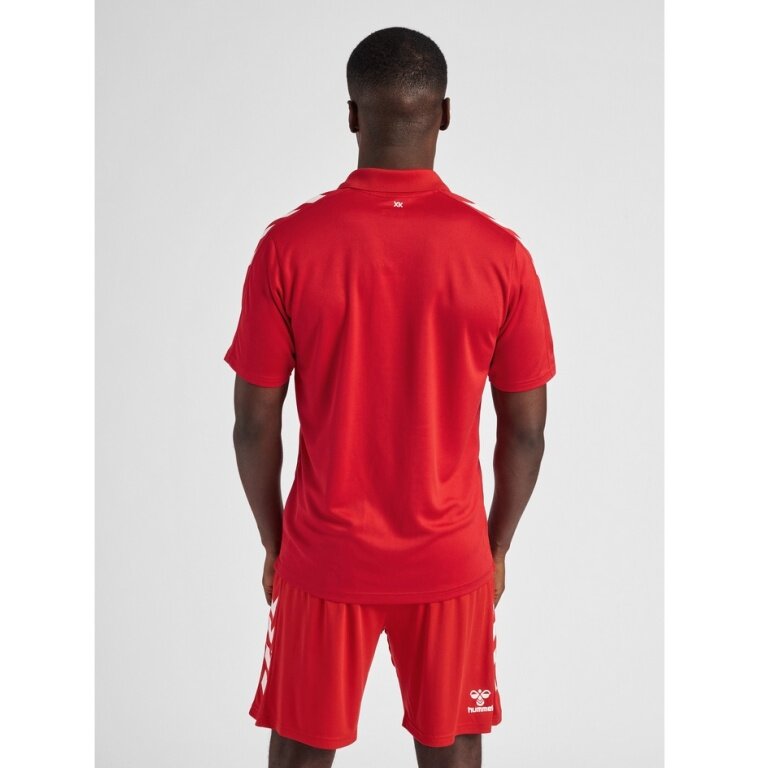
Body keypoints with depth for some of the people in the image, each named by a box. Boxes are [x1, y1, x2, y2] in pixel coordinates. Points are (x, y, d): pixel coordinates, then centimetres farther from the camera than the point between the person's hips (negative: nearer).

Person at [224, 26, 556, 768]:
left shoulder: (288, 244, -13)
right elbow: (526, 433, -5)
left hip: (324, 555, 0)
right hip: (452, 558, 1)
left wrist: (274, 541, 8)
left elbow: (255, 423, -7)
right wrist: (497, 546, 11)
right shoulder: (500, 252, -11)